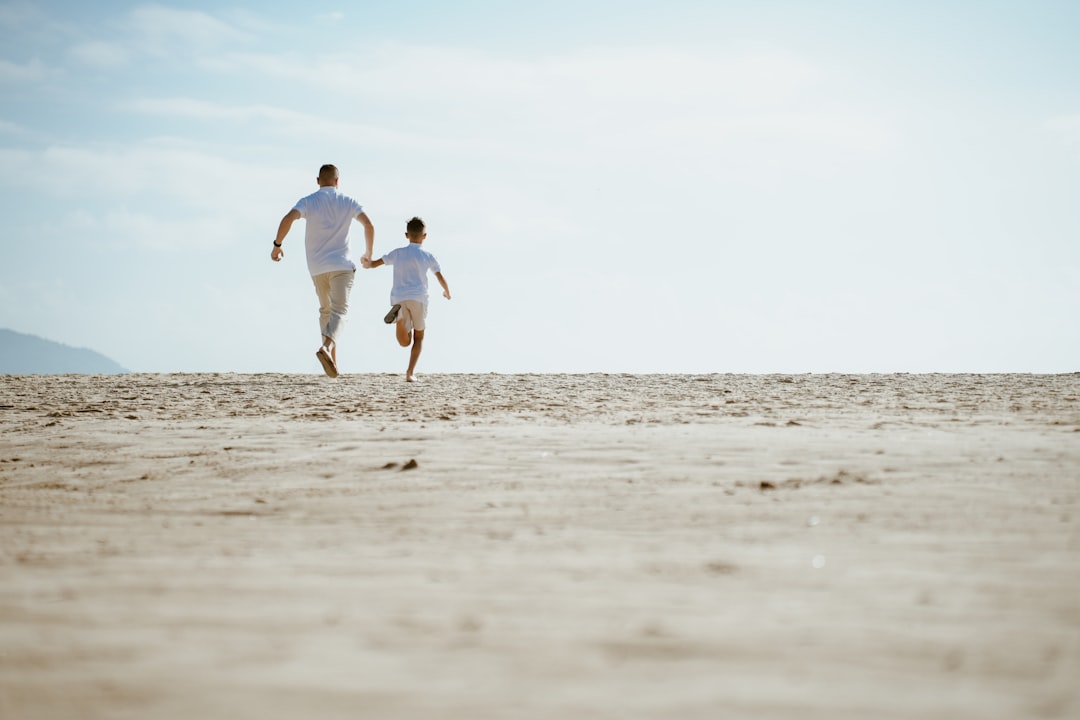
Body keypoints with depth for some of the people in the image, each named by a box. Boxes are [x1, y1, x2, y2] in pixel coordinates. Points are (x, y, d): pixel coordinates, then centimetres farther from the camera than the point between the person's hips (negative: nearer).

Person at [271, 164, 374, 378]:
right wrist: (368, 254, 11)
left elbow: (288, 219, -13)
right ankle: (327, 346, -37)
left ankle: (332, 359, 15)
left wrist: (277, 244, -4)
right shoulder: (347, 202, 6)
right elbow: (369, 225, -1)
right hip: (342, 265, -2)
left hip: (317, 267, 2)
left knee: (325, 310, 18)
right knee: (339, 310, -9)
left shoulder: (308, 202, 4)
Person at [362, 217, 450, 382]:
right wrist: (447, 292, 28)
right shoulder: (428, 256, 10)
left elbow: (373, 264, 15)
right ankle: (410, 373, -1)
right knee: (419, 337, 15)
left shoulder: (397, 253, 15)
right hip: (418, 297, -1)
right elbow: (441, 278, 7)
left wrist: (366, 264, 39)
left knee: (405, 342, -1)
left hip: (398, 298, 1)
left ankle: (399, 314, -32)